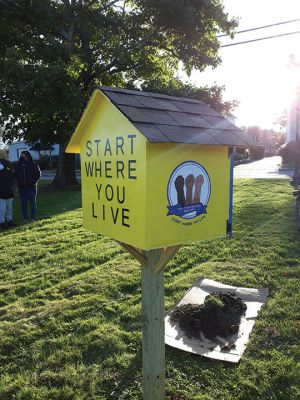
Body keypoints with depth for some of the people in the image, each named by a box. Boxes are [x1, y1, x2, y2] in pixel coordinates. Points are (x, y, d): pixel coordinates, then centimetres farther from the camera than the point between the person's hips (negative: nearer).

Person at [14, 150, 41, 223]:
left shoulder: (33, 165, -5)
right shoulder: (18, 165, 5)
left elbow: (38, 174, 2)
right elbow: (15, 175, 16)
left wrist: (33, 181, -9)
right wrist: (19, 182, 2)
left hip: (31, 187, -3)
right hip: (21, 188, 3)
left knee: (32, 203, 2)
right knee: (23, 203, 6)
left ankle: (33, 218, 11)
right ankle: (25, 218, 14)